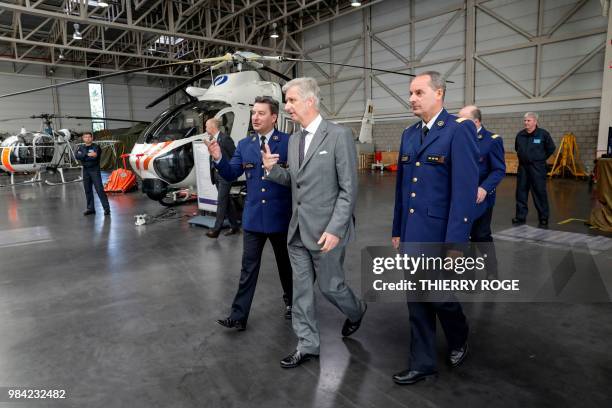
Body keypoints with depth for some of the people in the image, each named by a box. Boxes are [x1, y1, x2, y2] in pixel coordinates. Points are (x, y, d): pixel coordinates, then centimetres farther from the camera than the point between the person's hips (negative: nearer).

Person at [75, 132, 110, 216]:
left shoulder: (96, 147, -4)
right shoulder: (80, 147, 10)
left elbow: (94, 157, -19)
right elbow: (77, 155, -10)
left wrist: (83, 157, -12)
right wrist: (87, 154, -20)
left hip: (95, 170, -5)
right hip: (85, 170, 5)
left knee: (99, 189, -9)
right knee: (87, 190, 9)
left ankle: (106, 208, -8)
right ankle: (90, 208, 18)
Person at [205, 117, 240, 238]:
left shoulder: (225, 139, -13)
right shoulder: (212, 140, 11)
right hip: (217, 175, 9)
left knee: (221, 202, -6)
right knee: (226, 201, 13)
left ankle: (216, 229, -3)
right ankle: (234, 226, 23)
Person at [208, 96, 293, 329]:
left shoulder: (289, 142, -6)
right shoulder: (244, 145, 6)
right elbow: (231, 174, 3)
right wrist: (218, 158, -14)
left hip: (281, 216, -2)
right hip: (253, 217, 3)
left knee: (285, 263, 17)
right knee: (248, 268, 7)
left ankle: (290, 301, 40)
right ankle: (239, 316, 14)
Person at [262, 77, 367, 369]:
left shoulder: (339, 135, -12)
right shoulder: (293, 140, 10)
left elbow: (349, 189, -14)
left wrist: (334, 229, -19)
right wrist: (272, 169, -4)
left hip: (325, 231, -6)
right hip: (297, 231, 6)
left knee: (329, 286, 10)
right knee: (301, 290, 12)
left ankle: (356, 311, 42)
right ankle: (307, 345, 28)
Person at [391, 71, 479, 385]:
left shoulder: (460, 129, -11)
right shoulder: (409, 134, 11)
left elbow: (465, 189, -17)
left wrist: (455, 243, -20)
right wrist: (397, 229, 15)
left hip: (441, 234, -6)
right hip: (412, 234, 6)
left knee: (441, 296, 8)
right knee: (417, 301, 12)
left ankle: (459, 339, 41)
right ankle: (422, 363, 28)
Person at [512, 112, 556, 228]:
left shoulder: (543, 134, -8)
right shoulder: (520, 135, 3)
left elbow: (551, 149, 2)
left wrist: (540, 159, 6)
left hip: (537, 168, -4)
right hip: (522, 167, 4)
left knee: (540, 193, -1)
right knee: (521, 192, 8)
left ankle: (543, 219, 8)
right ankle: (520, 217, 17)